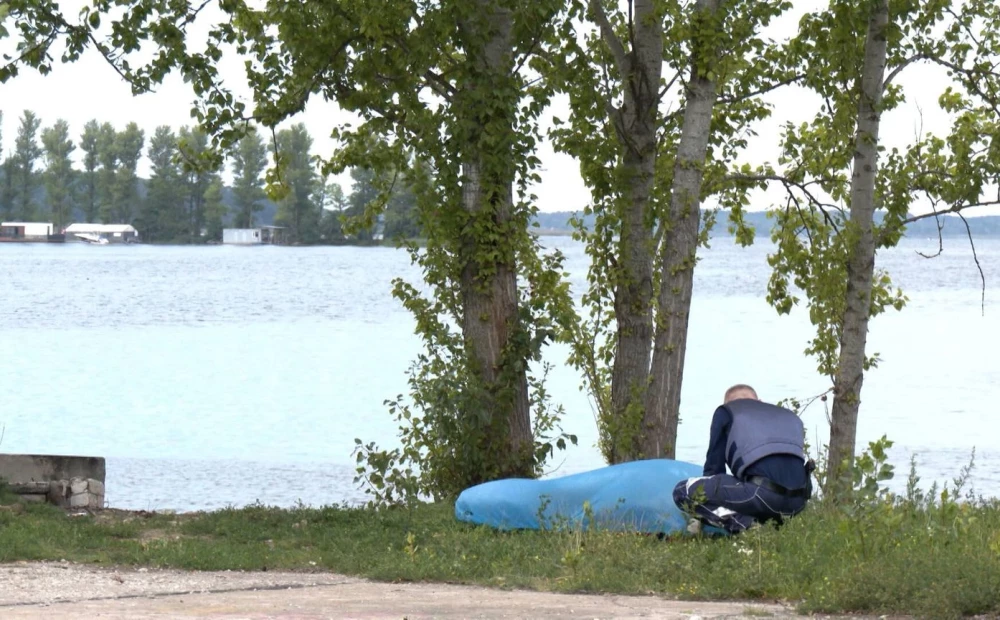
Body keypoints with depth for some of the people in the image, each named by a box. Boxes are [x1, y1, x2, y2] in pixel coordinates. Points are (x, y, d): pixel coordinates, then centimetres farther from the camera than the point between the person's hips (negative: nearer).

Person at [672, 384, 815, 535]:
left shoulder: (725, 411, 21)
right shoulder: (788, 415, 35)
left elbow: (714, 465, 19)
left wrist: (702, 515, 30)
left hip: (763, 491, -6)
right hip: (798, 500, 6)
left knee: (683, 491, 6)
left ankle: (744, 524, -12)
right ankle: (774, 523, 9)